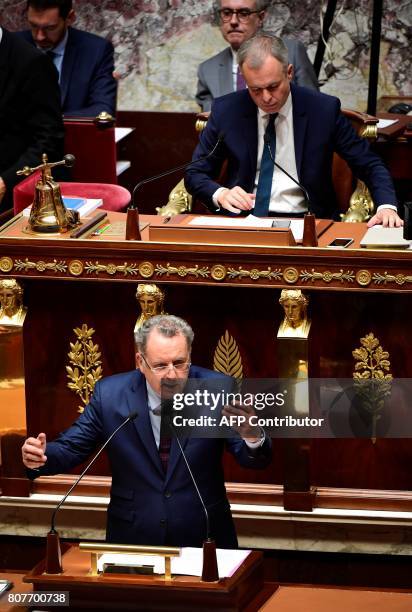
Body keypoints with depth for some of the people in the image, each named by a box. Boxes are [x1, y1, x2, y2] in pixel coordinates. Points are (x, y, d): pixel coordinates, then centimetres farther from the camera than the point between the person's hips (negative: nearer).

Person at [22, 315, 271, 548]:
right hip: (133, 537, 0)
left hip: (203, 537, 0)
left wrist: (252, 437, -31)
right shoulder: (110, 393, -3)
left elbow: (254, 460, -8)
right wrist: (41, 457, -17)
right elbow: (70, 449, 5)